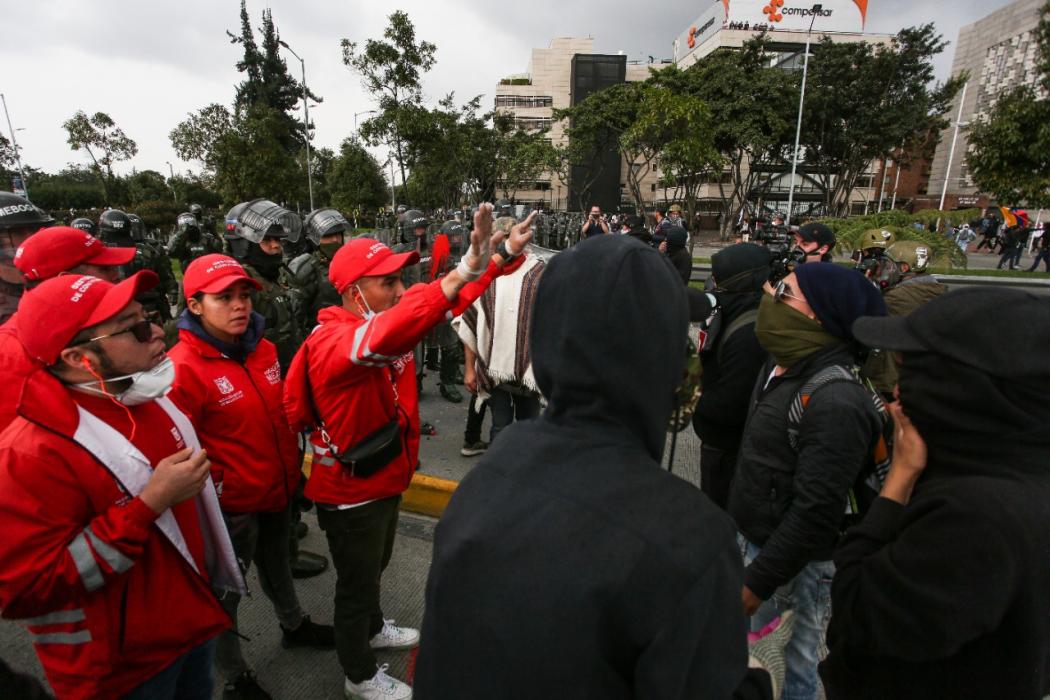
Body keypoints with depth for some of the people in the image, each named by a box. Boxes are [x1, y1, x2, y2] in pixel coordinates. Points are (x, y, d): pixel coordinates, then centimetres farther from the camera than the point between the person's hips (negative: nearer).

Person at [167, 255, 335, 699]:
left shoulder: (262, 349, -1)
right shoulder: (183, 367, -23)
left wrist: (292, 469, 14)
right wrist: (215, 489, -15)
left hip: (277, 490, 7)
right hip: (232, 504, -7)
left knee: (276, 562, 29)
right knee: (226, 591, 15)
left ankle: (294, 625, 53)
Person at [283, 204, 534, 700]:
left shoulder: (381, 316, -6)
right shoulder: (331, 341, -31)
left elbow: (429, 303, -10)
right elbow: (384, 338, -52)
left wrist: (505, 251, -22)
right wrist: (466, 269, -65)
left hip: (386, 479, 8)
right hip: (350, 494, -8)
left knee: (375, 567, 31)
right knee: (357, 584, 16)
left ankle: (372, 628, 58)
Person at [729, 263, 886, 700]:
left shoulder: (836, 403, -28)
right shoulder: (781, 364, 1)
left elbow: (815, 513, -27)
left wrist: (759, 581, -20)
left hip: (795, 562, -8)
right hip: (753, 536, 8)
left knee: (793, 663, 13)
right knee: (744, 646, 24)